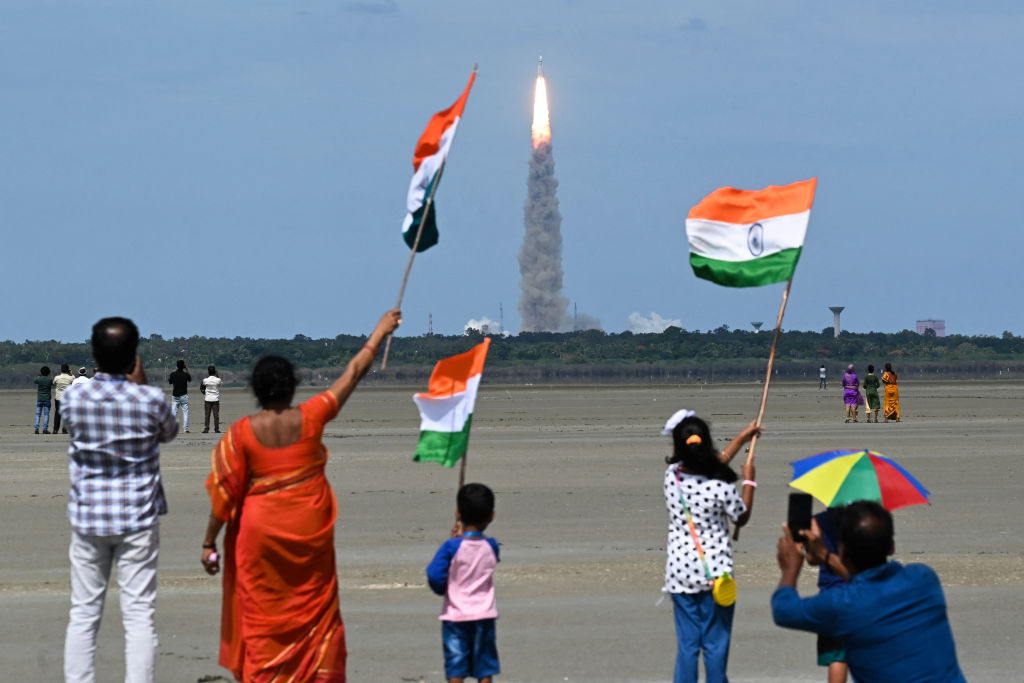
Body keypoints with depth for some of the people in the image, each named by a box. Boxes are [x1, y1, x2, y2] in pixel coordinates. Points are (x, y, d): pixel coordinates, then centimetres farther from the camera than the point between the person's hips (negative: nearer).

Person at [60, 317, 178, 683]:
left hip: (88, 518, 2)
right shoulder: (151, 400, -13)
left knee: (83, 614, 8)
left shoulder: (73, 397, -9)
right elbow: (168, 433, 9)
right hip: (138, 518, -1)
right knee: (139, 615, 1)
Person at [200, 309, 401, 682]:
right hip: (310, 531, 1)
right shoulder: (310, 417, -8)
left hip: (262, 532, -1)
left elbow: (224, 493, -8)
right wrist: (380, 333, 17)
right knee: (315, 610, 12)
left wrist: (209, 543, 1)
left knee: (262, 613, 5)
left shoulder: (242, 432, -11)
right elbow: (352, 374, 4)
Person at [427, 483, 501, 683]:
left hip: (455, 616, -3)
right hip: (484, 615, 3)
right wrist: (462, 537, 11)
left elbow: (435, 577, -15)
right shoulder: (491, 547, -3)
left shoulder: (451, 547, -13)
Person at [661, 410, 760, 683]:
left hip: (679, 572, 4)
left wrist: (742, 438, 23)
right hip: (715, 572, -4)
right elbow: (742, 517, 2)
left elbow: (714, 464, 14)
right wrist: (749, 480, 13)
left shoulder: (672, 476, -5)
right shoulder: (721, 488, -18)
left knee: (686, 644, 10)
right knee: (715, 644, 5)